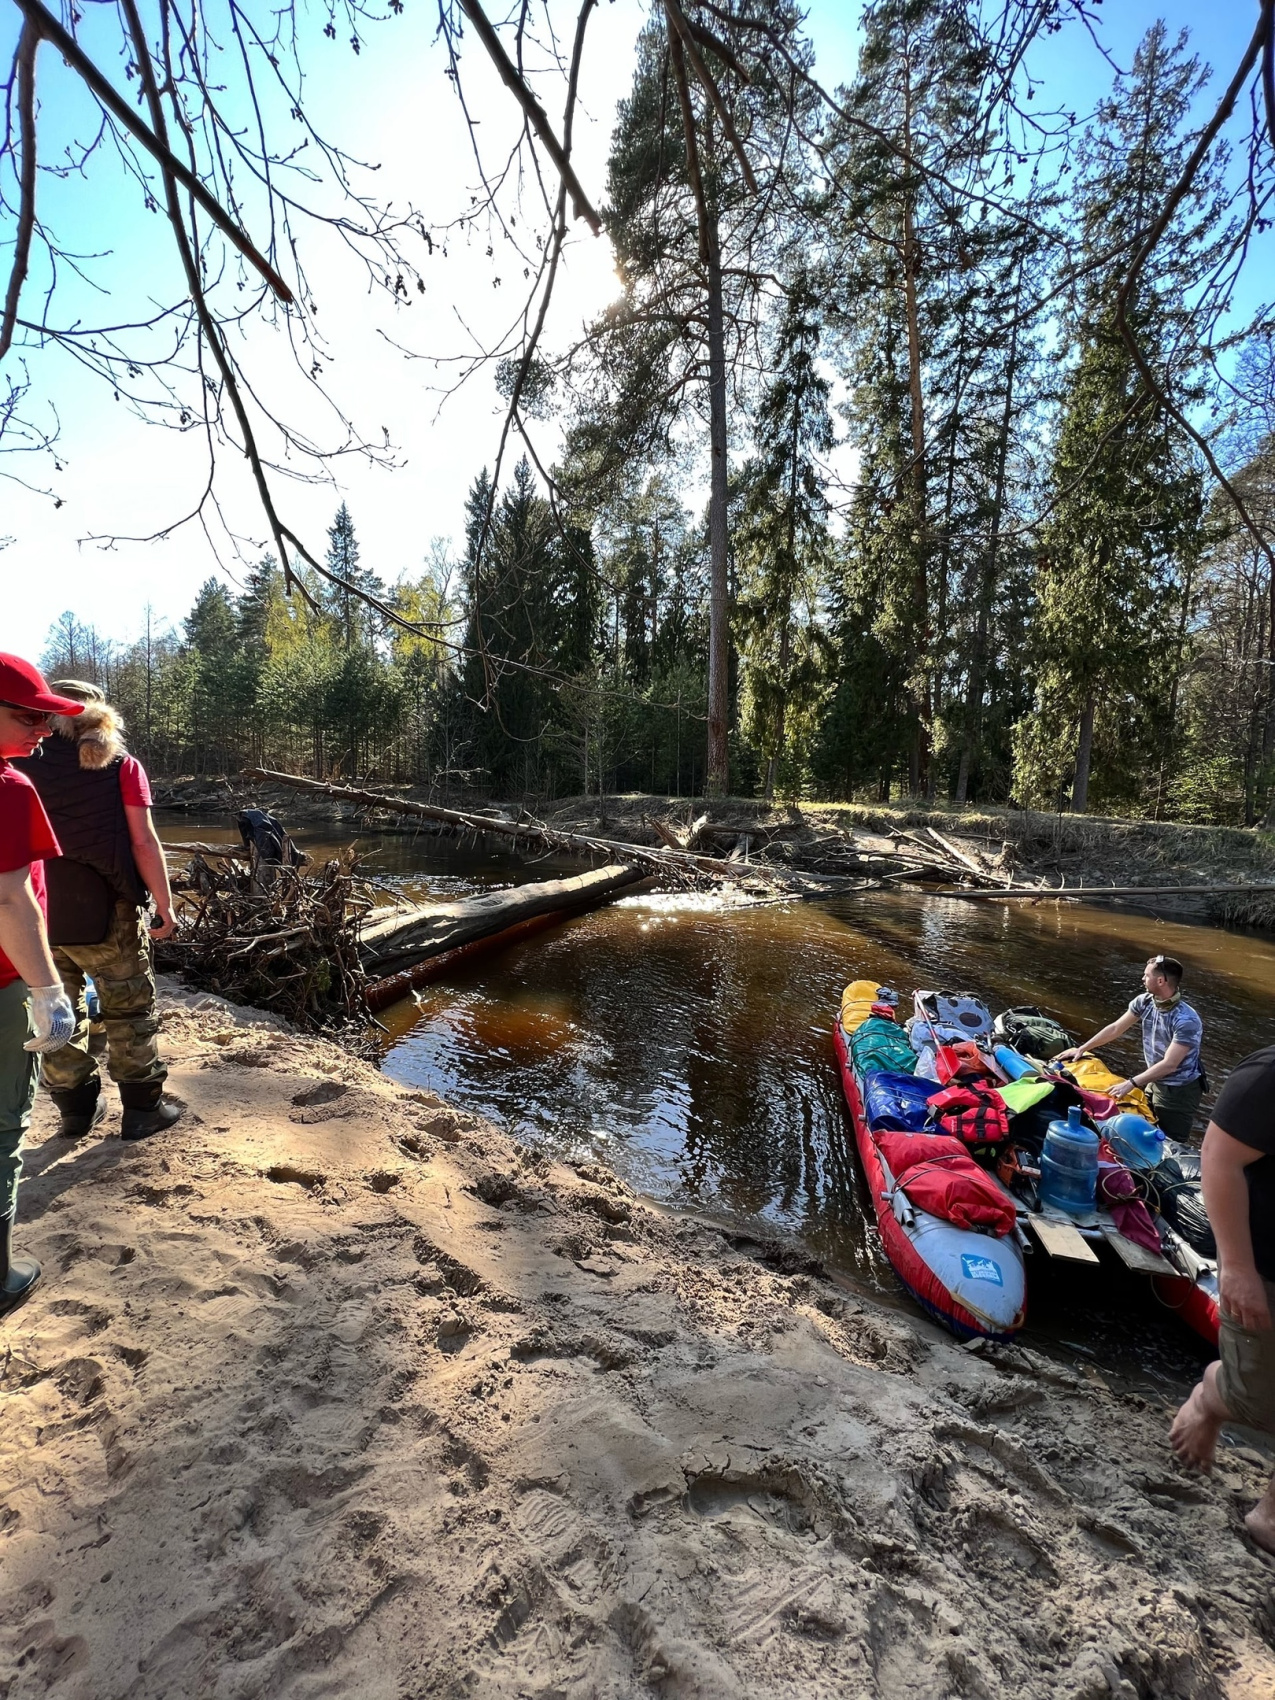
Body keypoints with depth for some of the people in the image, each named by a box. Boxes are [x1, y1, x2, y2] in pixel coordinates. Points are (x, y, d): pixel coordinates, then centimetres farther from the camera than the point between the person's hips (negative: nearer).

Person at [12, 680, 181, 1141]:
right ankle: (142, 1109, 15)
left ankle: (75, 1108, 26)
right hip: (106, 909, -3)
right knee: (129, 1008, 8)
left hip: (38, 910, 3)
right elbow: (143, 842, -9)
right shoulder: (121, 765, -4)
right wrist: (165, 904, -3)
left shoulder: (25, 762, 4)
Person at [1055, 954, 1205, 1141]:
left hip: (1180, 1090, -7)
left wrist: (1131, 1083, -34)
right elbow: (1115, 1029, 3)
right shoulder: (1144, 1002, -7)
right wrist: (1081, 1049, 4)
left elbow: (1169, 1065, -30)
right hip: (1154, 1081, 7)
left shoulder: (1187, 1020, -28)